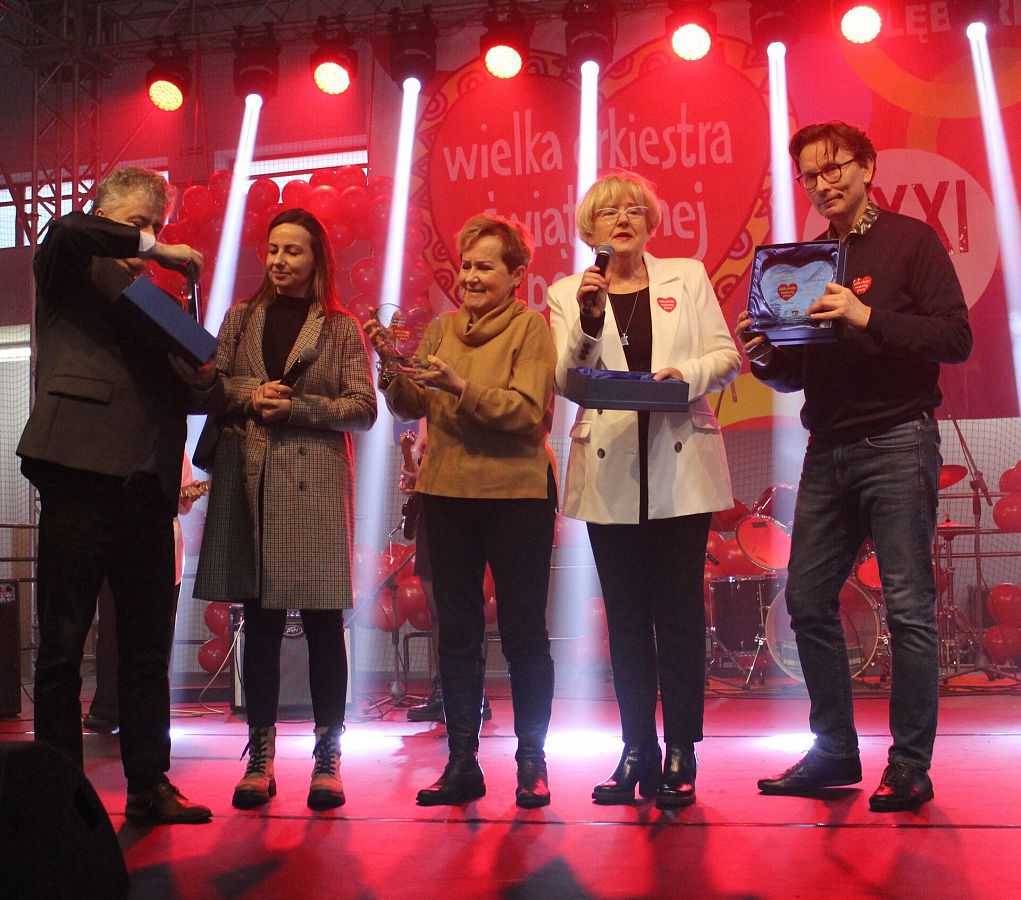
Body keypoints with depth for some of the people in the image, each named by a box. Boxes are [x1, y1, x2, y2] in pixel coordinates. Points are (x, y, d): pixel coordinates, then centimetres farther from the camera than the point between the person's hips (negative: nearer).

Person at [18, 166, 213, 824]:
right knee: (63, 645, 1)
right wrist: (152, 248, -9)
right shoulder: (72, 271, 6)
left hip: (148, 486, 6)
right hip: (80, 478, -6)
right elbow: (66, 231, -18)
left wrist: (195, 379, 2)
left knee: (149, 647, 8)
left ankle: (149, 785, 16)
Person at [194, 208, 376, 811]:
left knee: (323, 624, -2)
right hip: (249, 483, 3)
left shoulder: (340, 327, 7)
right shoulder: (241, 319, 15)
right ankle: (261, 756, 13)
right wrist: (250, 397, -9)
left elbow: (363, 410, -1)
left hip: (316, 485, -2)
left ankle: (328, 758, 6)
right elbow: (211, 389, 10)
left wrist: (297, 406, -12)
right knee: (260, 624, 6)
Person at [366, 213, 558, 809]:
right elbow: (412, 408, 5)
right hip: (448, 493, 5)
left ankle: (532, 760, 14)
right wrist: (392, 364, -11)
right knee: (457, 632, 8)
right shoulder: (443, 328, 12)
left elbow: (527, 411, -16)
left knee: (523, 631, 3)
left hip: (517, 495, -5)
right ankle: (462, 763, 15)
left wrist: (460, 387, -26)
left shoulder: (531, 328, -3)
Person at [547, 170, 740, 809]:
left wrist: (690, 372, -14)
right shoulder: (568, 294, 10)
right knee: (626, 616, 6)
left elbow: (728, 356, 6)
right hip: (610, 474, 1)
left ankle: (680, 754, 6)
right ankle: (638, 750, 14)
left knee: (679, 611, -1)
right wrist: (588, 320, -13)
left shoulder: (688, 277, 11)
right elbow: (565, 383, 1)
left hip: (682, 468, -1)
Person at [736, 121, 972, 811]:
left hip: (896, 443, -6)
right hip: (827, 450, 6)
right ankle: (835, 752, 17)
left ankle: (910, 767, 4)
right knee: (808, 601, 5)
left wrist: (868, 318, -21)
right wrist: (766, 358, -4)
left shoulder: (910, 240, 0)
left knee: (909, 607, -4)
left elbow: (956, 338, -10)